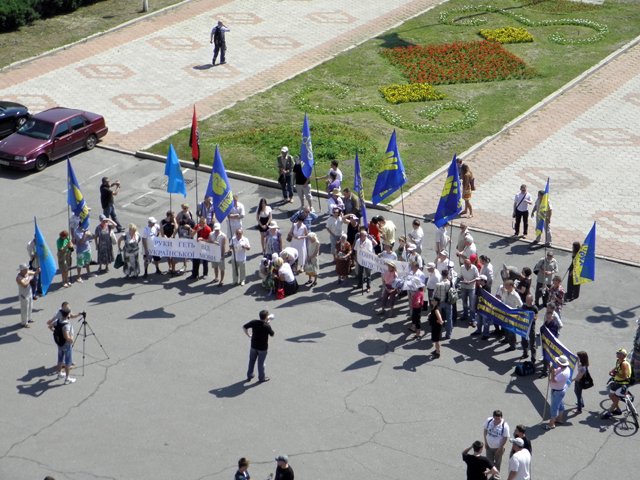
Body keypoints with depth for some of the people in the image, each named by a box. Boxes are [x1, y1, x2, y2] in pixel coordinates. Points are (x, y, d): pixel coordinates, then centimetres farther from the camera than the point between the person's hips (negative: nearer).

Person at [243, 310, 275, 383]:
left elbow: (244, 327, -3)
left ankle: (249, 375, 32)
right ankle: (261, 378, 24)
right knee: (261, 363, 10)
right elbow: (272, 334, -6)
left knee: (251, 361, 20)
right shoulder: (267, 326, -22)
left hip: (253, 346, 4)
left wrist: (248, 335, 8)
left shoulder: (254, 322, -11)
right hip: (263, 347, -4)